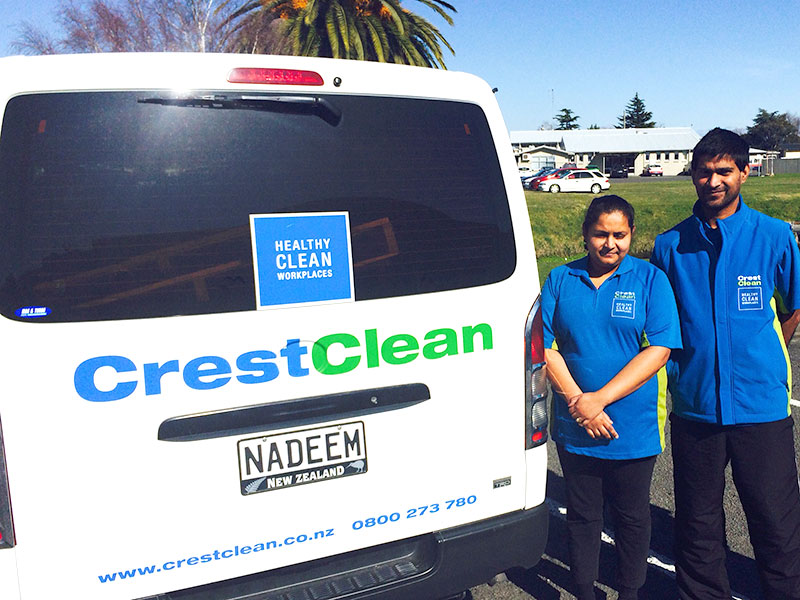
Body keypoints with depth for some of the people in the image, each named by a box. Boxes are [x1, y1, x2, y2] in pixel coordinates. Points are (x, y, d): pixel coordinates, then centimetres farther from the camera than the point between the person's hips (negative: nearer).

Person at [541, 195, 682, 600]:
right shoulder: (560, 280, 0)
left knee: (632, 519, 17)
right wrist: (579, 403, -15)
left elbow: (659, 350, -12)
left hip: (634, 430, -1)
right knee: (582, 517, 16)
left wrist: (599, 399, -18)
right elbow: (547, 348, -3)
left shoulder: (650, 280, -4)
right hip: (574, 430, 1)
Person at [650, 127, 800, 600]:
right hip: (694, 404, 1)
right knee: (697, 521, 14)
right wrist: (690, 364, 7)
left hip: (761, 404, -1)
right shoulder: (670, 245, 2)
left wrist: (758, 360, 14)